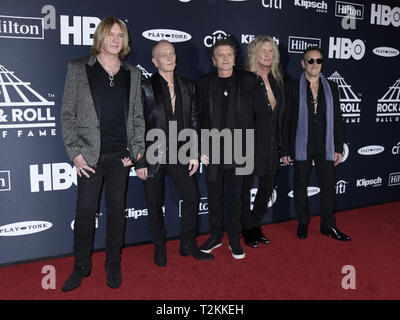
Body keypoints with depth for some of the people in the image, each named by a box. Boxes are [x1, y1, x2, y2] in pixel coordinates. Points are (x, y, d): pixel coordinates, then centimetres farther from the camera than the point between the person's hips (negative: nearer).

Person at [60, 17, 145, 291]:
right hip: (91, 155, -2)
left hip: (121, 155, 2)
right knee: (85, 211, 4)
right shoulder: (78, 69, 1)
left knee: (117, 209, 11)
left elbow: (138, 116, 11)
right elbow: (68, 114, -1)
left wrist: (137, 148, 1)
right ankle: (81, 266, 24)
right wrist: (75, 152, -8)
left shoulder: (132, 73, 9)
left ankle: (114, 264, 28)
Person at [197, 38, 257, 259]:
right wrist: (202, 148, -1)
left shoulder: (248, 80, 3)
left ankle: (234, 239, 22)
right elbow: (201, 118, 5)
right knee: (214, 195, 11)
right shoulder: (205, 83, 6)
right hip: (213, 150, 1)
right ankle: (215, 236, 27)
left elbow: (254, 112, 4)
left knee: (236, 196, 7)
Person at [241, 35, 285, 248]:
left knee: (268, 186, 13)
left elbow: (280, 113, 14)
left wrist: (280, 143, 10)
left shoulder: (277, 80, 11)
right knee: (246, 186, 6)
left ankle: (255, 226, 30)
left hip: (271, 143, 7)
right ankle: (246, 229, 23)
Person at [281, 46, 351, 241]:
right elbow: (286, 120, -2)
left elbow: (337, 119, 8)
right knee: (300, 186, 8)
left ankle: (328, 226, 23)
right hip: (301, 147, -2)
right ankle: (303, 223, 26)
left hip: (325, 147, 2)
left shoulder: (331, 87, 8)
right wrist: (285, 150, -5)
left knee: (328, 186, 7)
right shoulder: (293, 87, 0)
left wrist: (338, 147, 3)